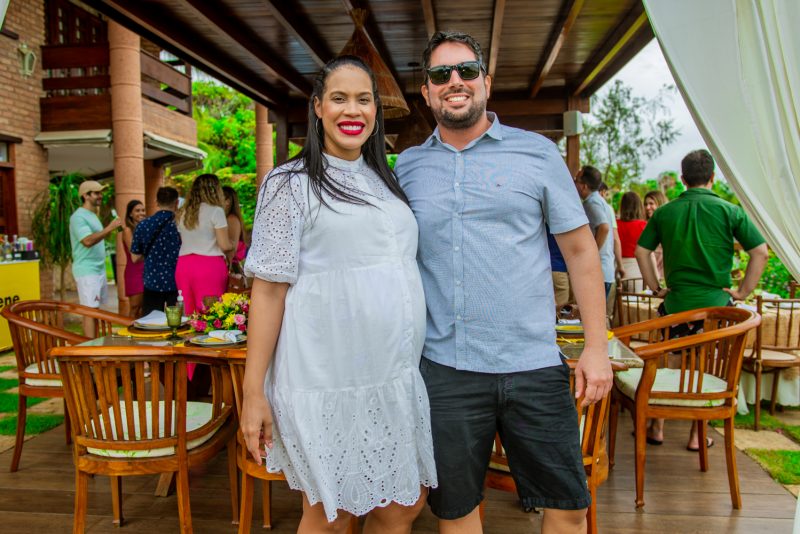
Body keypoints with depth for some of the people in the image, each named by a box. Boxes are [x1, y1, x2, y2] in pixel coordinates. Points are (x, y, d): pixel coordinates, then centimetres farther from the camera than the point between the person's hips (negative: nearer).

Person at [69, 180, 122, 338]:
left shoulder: (93, 215, 17)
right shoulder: (79, 216, -13)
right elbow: (88, 241, -27)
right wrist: (109, 228, -28)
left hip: (99, 269, 10)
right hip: (87, 271, -9)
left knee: (96, 309, 11)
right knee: (90, 310, -9)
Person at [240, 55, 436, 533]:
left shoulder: (386, 181, 14)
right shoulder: (292, 184, -3)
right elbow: (269, 289, -7)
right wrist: (253, 393, -10)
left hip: (398, 380, 6)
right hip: (328, 384, -5)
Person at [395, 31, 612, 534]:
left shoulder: (537, 152, 2)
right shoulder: (407, 166, 7)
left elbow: (580, 249, 3)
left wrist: (597, 347, -3)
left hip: (533, 365, -1)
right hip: (444, 368, 2)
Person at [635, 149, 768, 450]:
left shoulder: (665, 213, 1)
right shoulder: (729, 211, -4)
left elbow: (641, 251, 4)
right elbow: (760, 251, -7)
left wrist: (656, 288, 10)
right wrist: (742, 291, 0)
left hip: (676, 302, 1)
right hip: (715, 303, -1)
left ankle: (657, 429, 21)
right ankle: (697, 436, 18)